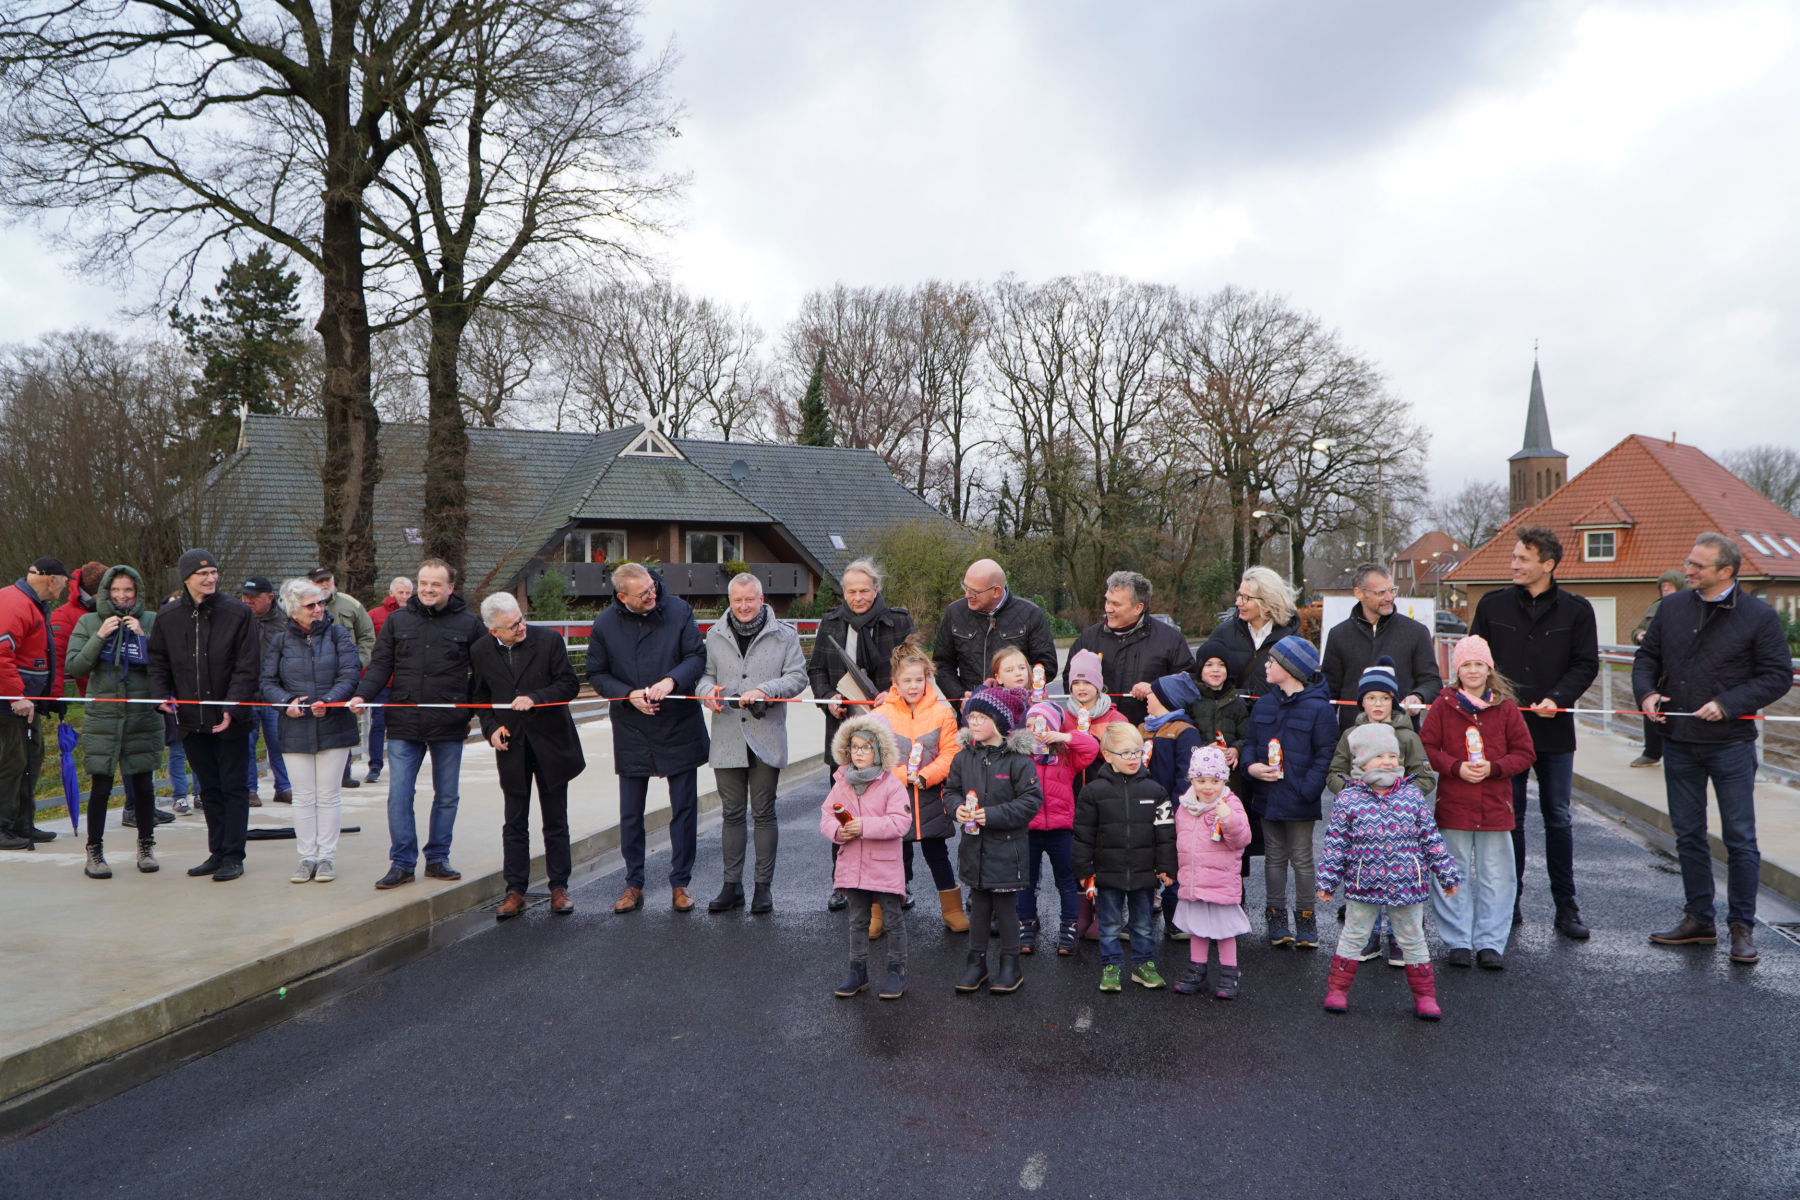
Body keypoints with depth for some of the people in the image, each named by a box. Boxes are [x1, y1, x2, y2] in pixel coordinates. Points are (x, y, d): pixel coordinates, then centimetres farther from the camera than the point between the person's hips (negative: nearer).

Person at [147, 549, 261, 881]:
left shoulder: (237, 613, -6)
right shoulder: (168, 617, 5)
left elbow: (248, 667, -8)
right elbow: (158, 662, 14)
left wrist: (232, 707, -18)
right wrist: (161, 694, -3)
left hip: (230, 720, -4)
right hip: (190, 719, 4)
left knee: (233, 787, 1)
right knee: (209, 789, 13)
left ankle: (233, 856, 8)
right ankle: (217, 853, 23)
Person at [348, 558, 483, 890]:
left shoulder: (469, 623, 3)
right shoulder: (397, 620, 7)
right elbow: (380, 664, 6)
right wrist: (362, 695, -10)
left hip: (449, 726, 0)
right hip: (404, 725, 1)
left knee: (446, 797, 9)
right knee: (399, 796, -2)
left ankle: (437, 859, 22)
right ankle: (401, 864, 8)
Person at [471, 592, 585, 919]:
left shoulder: (549, 640, -9)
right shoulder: (480, 651, -1)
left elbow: (570, 684, -7)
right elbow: (479, 696, 11)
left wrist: (535, 699, -20)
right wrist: (491, 727, -4)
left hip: (551, 743, -2)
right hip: (511, 747, 2)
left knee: (555, 822, 7)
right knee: (514, 824, 7)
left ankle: (559, 888, 17)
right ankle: (515, 891, 15)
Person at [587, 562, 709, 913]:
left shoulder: (678, 610, -7)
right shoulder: (605, 624, -5)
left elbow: (697, 656, -4)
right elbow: (597, 674, 3)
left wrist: (672, 680, -23)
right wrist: (629, 695, -14)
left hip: (679, 728, 0)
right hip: (631, 730, 1)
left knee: (684, 810, 6)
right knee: (630, 814, 8)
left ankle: (680, 884, 19)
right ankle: (634, 885, 22)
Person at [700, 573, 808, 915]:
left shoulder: (784, 635, 2)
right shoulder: (715, 636, 10)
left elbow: (797, 677, -3)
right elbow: (705, 673, 17)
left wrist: (764, 691, -18)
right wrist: (708, 690, -6)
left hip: (767, 737, -2)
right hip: (727, 737, 2)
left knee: (764, 812, 4)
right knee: (732, 813, 7)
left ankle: (764, 886, 13)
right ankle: (732, 885, 16)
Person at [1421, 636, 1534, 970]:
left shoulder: (1506, 707, 3)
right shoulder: (1443, 705, 1)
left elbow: (1524, 753, 4)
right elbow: (1426, 748, 2)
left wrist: (1493, 768, -11)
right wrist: (1456, 767, -12)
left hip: (1495, 804, 1)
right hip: (1453, 804, 0)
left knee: (1495, 877, 4)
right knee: (1453, 877, 4)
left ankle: (1490, 943, 13)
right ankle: (1458, 942, 14)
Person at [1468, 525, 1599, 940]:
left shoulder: (1576, 609, 0)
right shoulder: (1492, 605, 3)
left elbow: (1586, 664, 0)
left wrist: (1557, 698, -14)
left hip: (1554, 732, -1)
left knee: (1558, 818, 8)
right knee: (1508, 817, 7)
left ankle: (1566, 906, 17)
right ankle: (1510, 901, 17)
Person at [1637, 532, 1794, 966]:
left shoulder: (1759, 616, -7)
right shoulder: (1673, 608, 6)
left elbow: (1779, 675, -7)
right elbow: (1647, 657, 13)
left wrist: (1727, 704, -17)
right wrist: (1647, 692, -6)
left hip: (1731, 745, -4)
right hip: (1678, 743, 4)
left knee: (1740, 839, 2)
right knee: (1688, 835, 12)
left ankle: (1742, 928, 13)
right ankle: (1698, 920, 23)